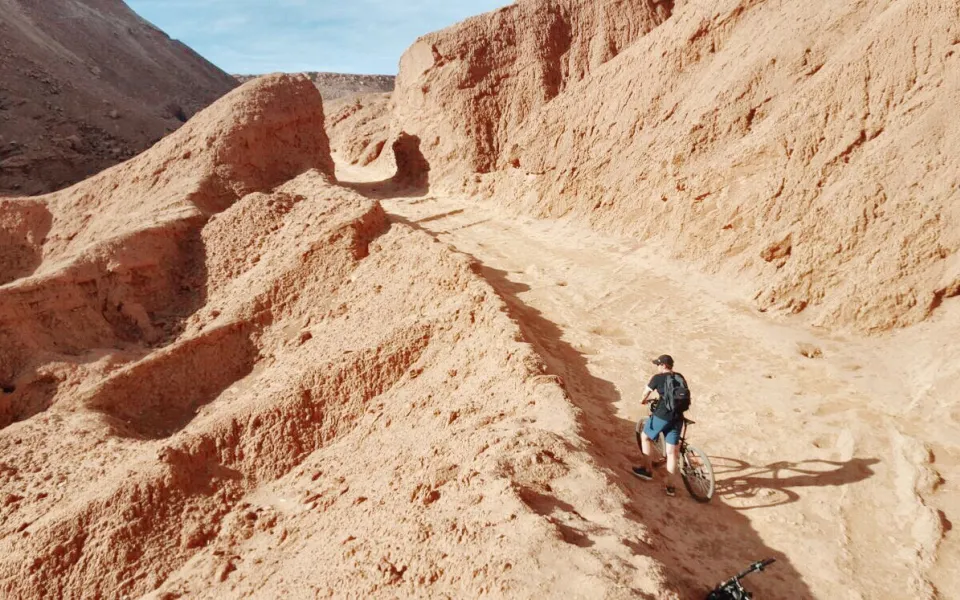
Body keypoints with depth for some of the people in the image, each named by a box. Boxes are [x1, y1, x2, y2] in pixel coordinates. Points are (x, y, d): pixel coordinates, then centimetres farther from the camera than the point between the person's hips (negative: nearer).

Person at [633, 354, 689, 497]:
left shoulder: (658, 378, -2)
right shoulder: (680, 377, 13)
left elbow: (646, 393, 10)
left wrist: (643, 400, 31)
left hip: (662, 415, -6)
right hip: (678, 417, 6)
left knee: (645, 436, 19)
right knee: (672, 452, 9)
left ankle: (647, 469, 21)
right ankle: (671, 486, 11)